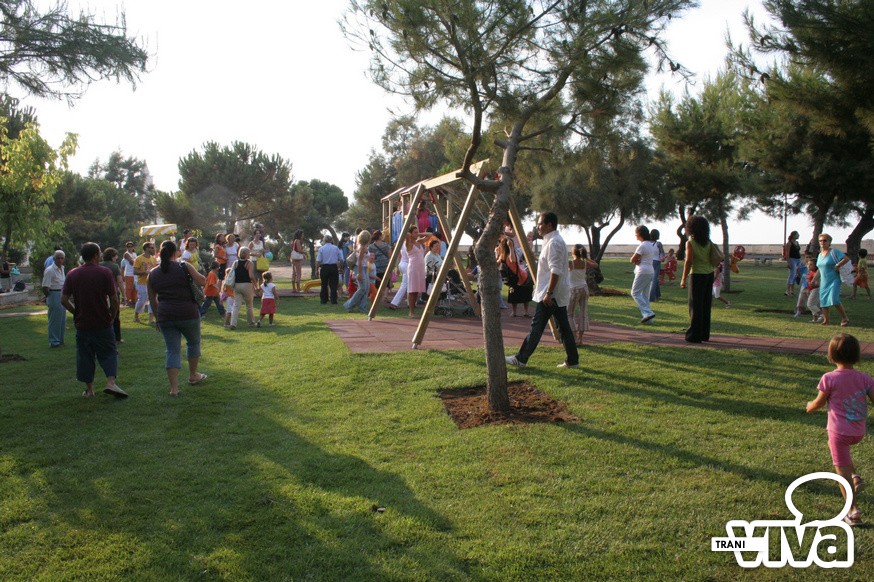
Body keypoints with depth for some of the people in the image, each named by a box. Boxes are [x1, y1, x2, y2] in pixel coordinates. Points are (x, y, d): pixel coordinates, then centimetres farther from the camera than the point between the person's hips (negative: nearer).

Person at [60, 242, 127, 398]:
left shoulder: (72, 274, 2)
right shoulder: (105, 273, -9)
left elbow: (64, 300, 1)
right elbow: (114, 299, -12)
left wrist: (76, 313, 11)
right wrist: (112, 317, 1)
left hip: (82, 324, 3)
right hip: (103, 323, -3)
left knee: (85, 356, 11)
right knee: (109, 352, 8)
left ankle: (89, 389, 17)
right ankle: (111, 382, -8)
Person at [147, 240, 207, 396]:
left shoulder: (153, 274, 7)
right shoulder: (184, 266, -4)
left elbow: (152, 299, 12)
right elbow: (202, 281, -7)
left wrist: (157, 317, 22)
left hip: (165, 317, 3)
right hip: (188, 313, -2)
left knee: (172, 350, 7)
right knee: (193, 342, 21)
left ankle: (174, 387, 1)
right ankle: (193, 375, 35)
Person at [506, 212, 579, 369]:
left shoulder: (553, 243, -16)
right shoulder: (557, 241, 16)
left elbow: (556, 271, -23)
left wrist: (548, 293, -23)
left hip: (551, 294, -10)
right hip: (560, 294, 10)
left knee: (537, 327, -5)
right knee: (563, 327, 11)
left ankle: (521, 359, 1)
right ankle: (572, 360, 14)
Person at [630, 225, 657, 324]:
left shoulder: (642, 245, -14)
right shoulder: (651, 244, 14)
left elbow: (632, 260, -13)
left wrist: (636, 260, 6)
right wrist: (639, 260, -3)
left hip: (643, 272, -9)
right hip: (650, 271, 9)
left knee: (635, 293, -4)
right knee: (645, 294, 11)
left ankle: (648, 313, -14)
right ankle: (647, 316, 8)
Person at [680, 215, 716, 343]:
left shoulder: (690, 243, -12)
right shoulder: (708, 242, 5)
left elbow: (689, 261, -16)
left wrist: (683, 279, -12)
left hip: (697, 275, -6)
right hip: (709, 274, 6)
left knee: (696, 306, -1)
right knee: (706, 305, 13)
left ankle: (694, 336, 0)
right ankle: (705, 334, 20)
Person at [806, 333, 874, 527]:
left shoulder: (829, 378, -14)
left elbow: (819, 403, -3)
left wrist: (810, 406, 18)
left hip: (839, 431, -5)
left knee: (842, 471, 3)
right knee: (839, 446, 35)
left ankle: (853, 511, 4)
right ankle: (855, 477, 21)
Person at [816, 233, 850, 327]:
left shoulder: (834, 252, -8)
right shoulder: (820, 255, 14)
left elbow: (846, 258, -17)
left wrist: (837, 266, -20)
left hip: (834, 281, -7)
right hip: (823, 282, 7)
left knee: (834, 300, -19)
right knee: (823, 301, 7)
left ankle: (845, 318, -4)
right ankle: (825, 320, 17)